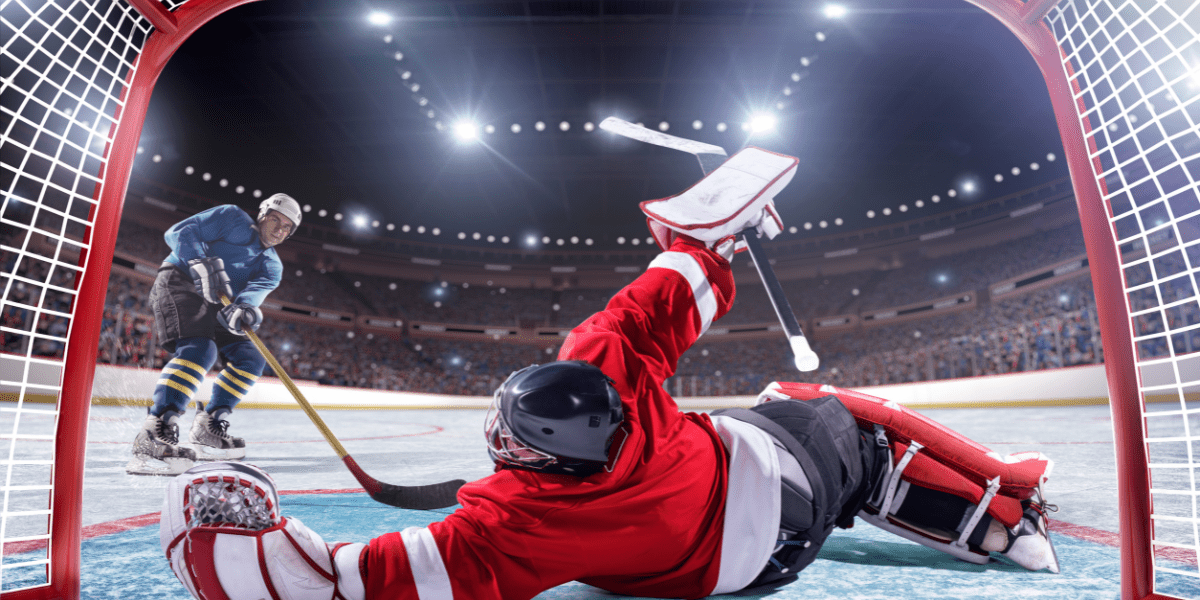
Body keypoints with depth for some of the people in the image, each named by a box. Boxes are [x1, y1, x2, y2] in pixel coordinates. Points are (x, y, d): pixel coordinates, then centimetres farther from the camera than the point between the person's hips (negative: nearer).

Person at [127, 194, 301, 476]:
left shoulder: (272, 266, 13)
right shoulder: (233, 218, 2)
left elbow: (255, 290, -8)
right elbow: (179, 232, -7)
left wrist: (244, 308, -33)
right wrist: (203, 263, -26)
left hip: (211, 305, 8)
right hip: (178, 282, -7)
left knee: (251, 359, 0)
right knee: (199, 350, -30)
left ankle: (207, 428, 6)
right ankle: (152, 437, -36)